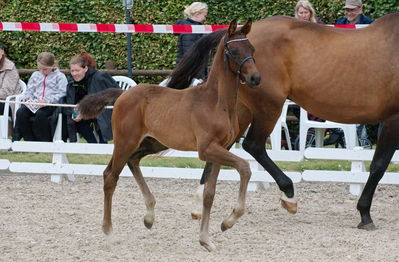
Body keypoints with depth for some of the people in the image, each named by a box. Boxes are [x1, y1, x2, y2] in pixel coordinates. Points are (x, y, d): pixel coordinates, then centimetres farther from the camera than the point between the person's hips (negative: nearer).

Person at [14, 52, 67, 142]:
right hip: (34, 104, 5)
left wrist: (47, 101, -20)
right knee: (20, 112, -26)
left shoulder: (59, 77, 6)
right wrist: (27, 98, -1)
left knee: (40, 114, -38)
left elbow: (62, 94, -7)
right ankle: (30, 141, -19)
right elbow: (29, 90, 24)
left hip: (51, 104, -5)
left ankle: (46, 142, -25)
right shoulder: (35, 75, 25)